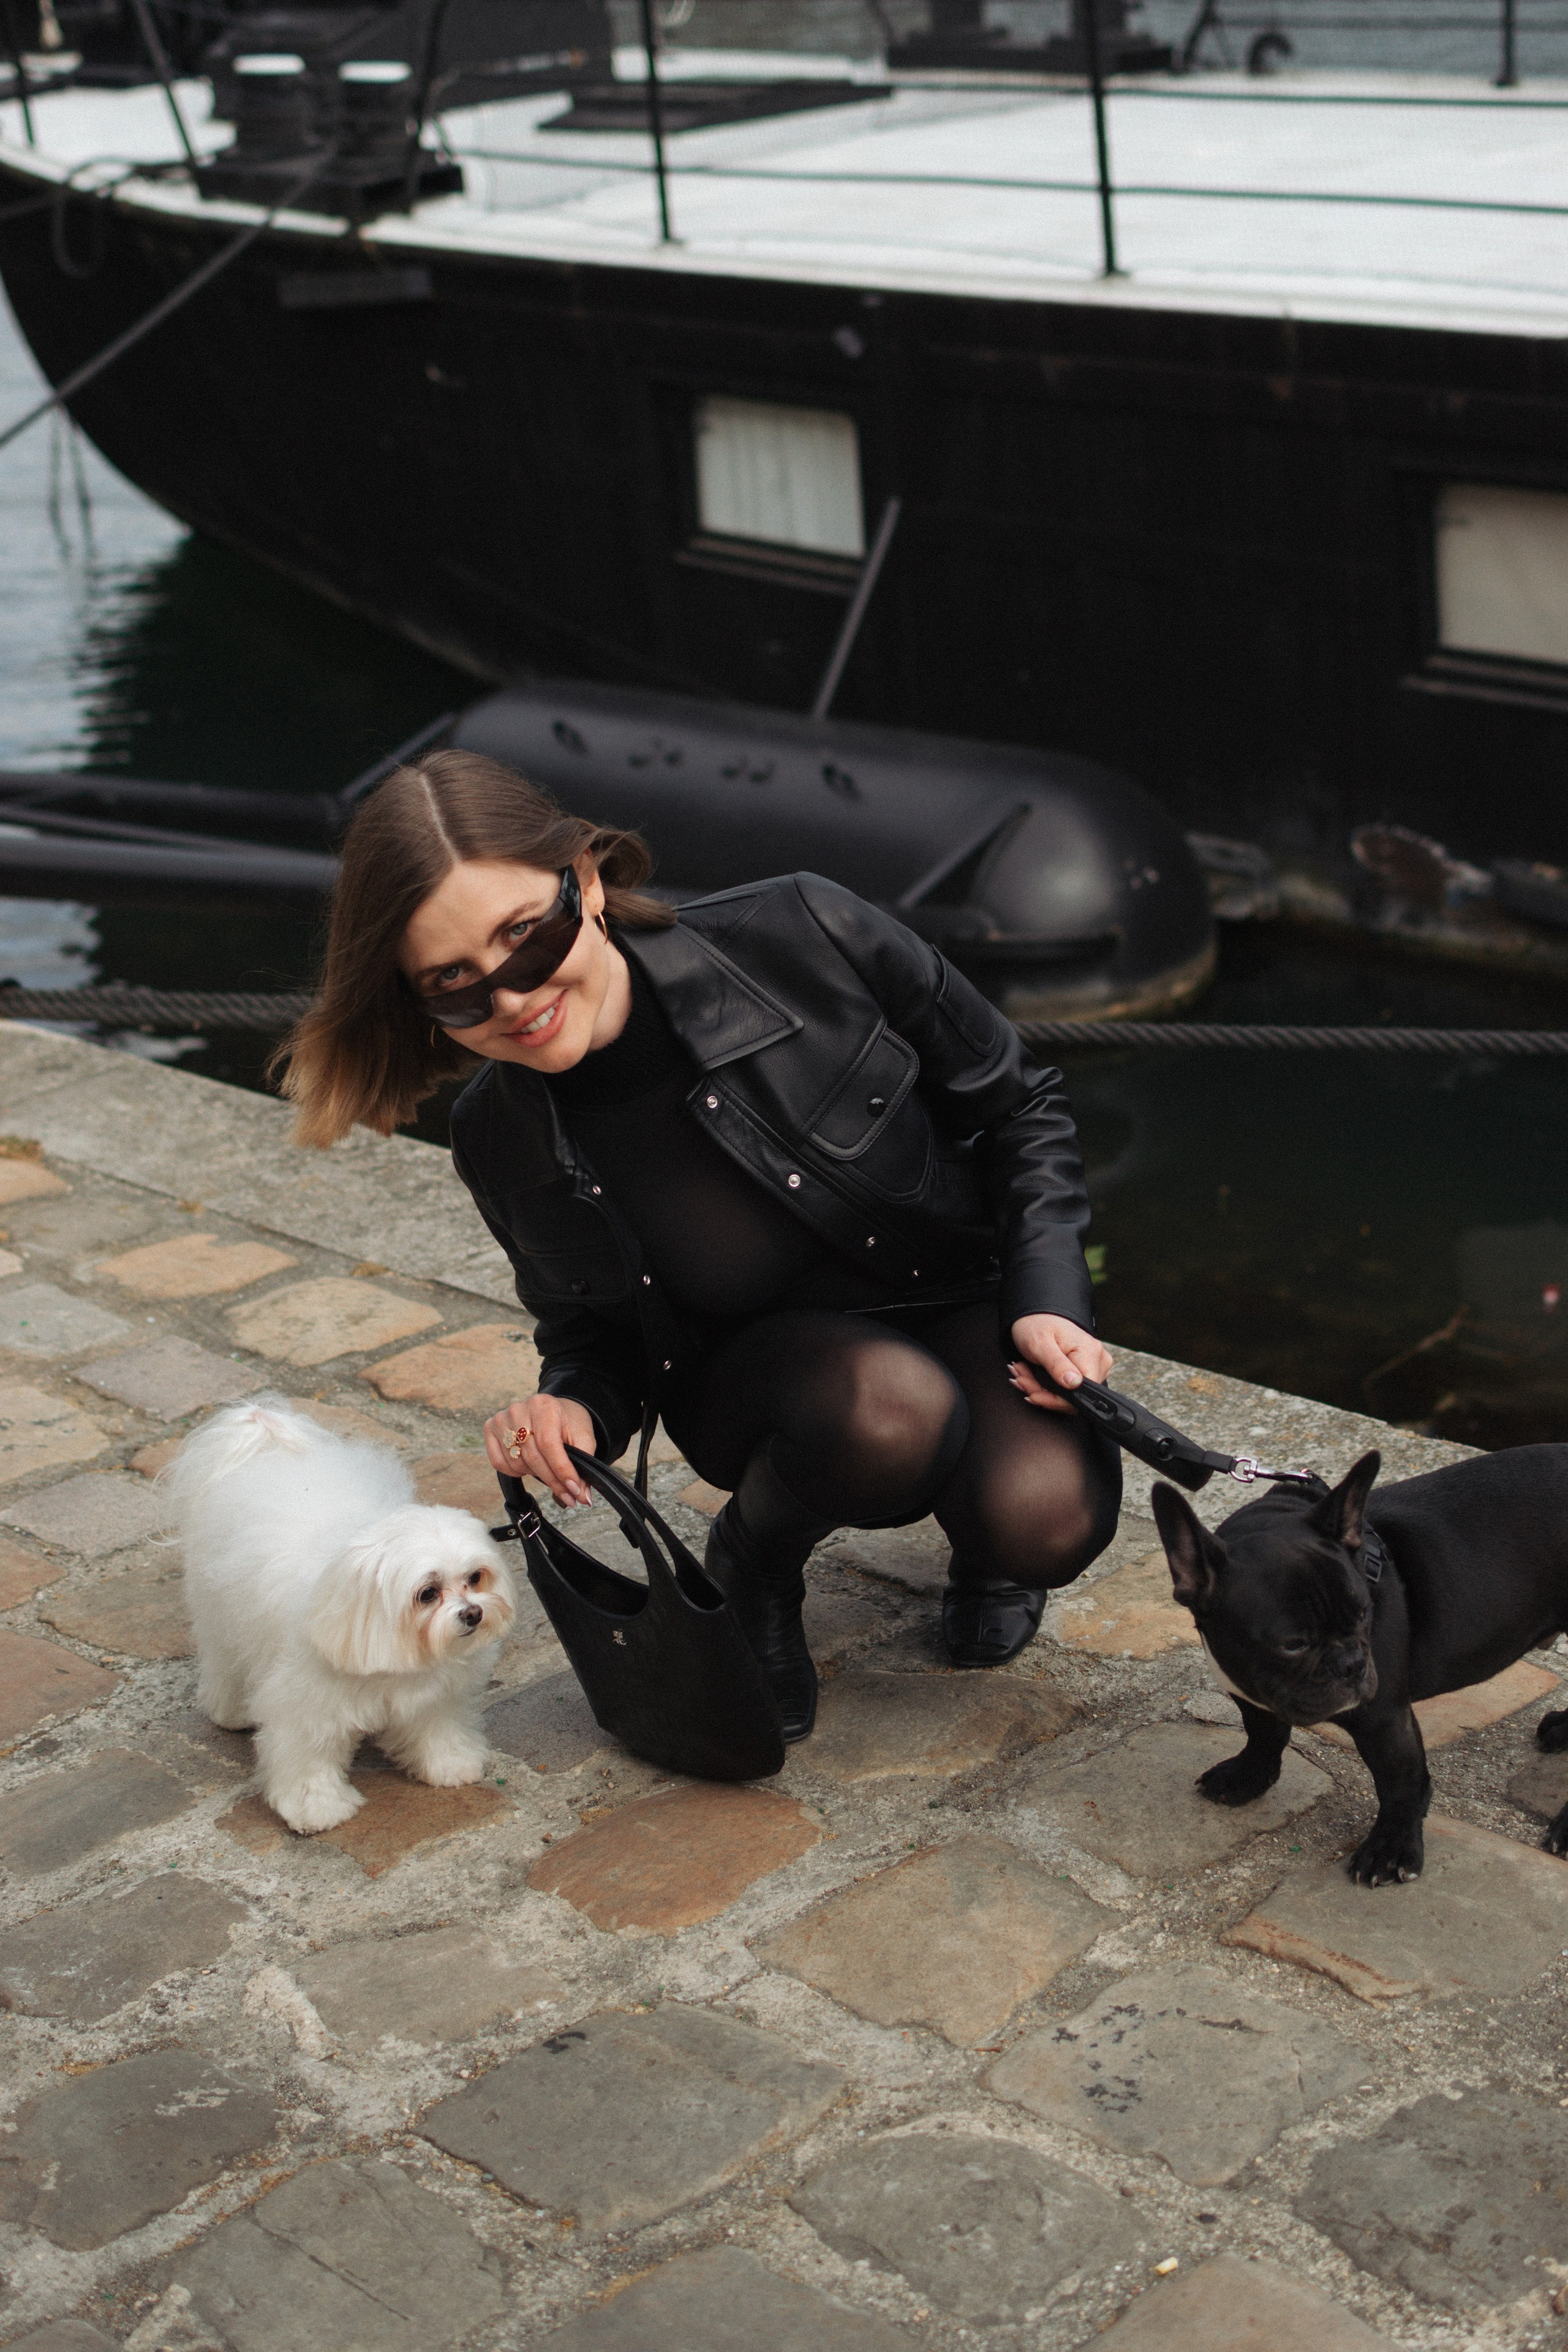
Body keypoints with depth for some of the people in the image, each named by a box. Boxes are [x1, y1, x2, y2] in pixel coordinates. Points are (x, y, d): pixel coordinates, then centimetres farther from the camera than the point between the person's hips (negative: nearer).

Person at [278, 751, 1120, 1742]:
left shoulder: (804, 937, -24)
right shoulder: (503, 1142, -15)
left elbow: (1017, 1105, -8)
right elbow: (598, 1335, 3)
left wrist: (1047, 1305, -18)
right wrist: (575, 1408, -21)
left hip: (964, 1303, 0)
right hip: (770, 1373, 1)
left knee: (1049, 1520, -31)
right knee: (889, 1406, -36)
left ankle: (988, 1539, 8)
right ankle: (755, 1564, -1)